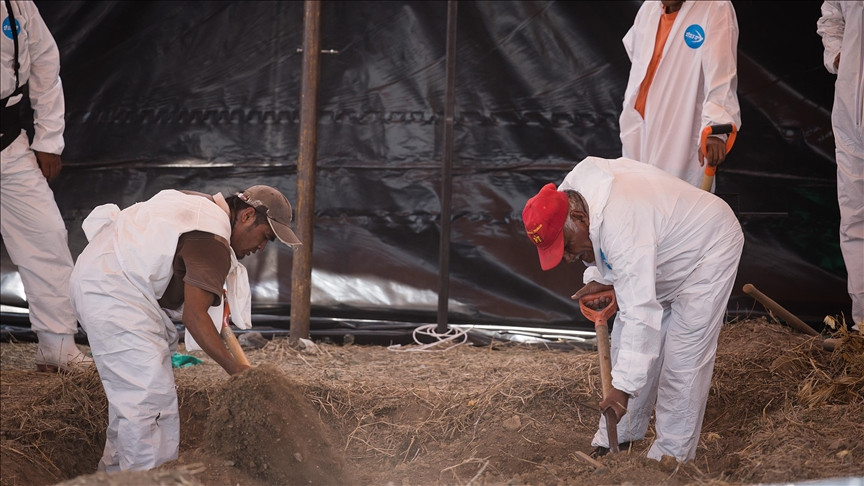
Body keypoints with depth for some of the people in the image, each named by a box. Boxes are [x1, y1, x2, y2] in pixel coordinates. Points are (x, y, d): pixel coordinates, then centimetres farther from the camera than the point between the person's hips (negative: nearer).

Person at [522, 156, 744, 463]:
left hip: (707, 251, -10)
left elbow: (641, 314, -43)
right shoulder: (568, 194, -13)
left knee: (683, 357, -12)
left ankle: (672, 455, -5)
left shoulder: (622, 229, -41)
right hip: (666, 254, 10)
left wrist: (623, 388, -44)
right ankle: (618, 437, 18)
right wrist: (600, 278, -10)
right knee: (626, 340, 9)